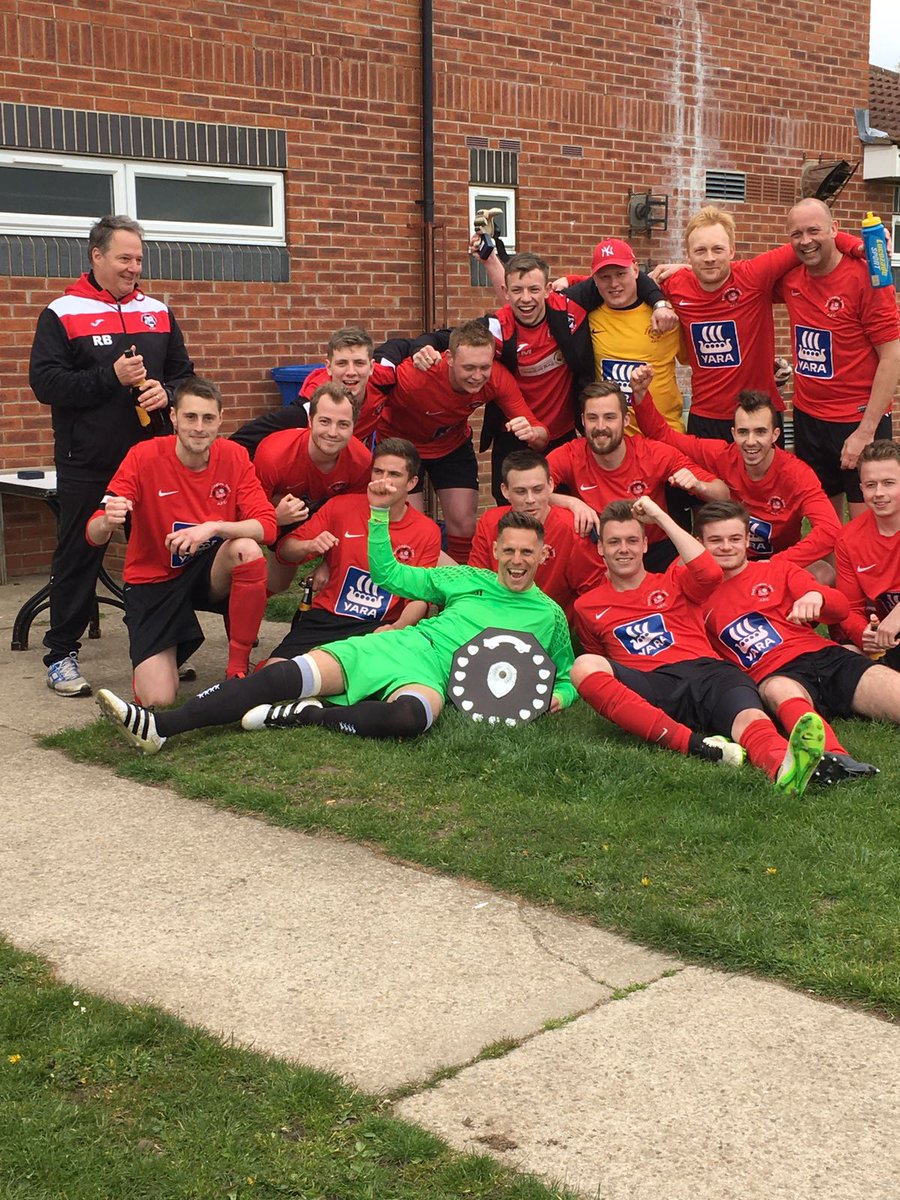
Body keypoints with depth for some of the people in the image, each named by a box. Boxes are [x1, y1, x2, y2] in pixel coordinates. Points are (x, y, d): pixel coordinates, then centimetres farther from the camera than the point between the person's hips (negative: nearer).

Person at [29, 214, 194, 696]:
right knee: (78, 558, 2)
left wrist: (167, 393, -8)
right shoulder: (62, 313, -2)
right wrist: (111, 377, -19)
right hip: (87, 466, -4)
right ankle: (61, 655, 10)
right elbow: (45, 382, -12)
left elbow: (184, 372, 15)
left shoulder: (157, 312, 11)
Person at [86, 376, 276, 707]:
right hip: (153, 581, -1)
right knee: (157, 699, -17)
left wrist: (213, 527, -36)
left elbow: (266, 526, -19)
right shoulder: (144, 457, -17)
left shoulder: (234, 457, -11)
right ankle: (177, 642, 21)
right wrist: (108, 522, -43)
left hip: (211, 572, 2)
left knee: (248, 550, -34)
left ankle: (238, 667, -14)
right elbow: (94, 536, -19)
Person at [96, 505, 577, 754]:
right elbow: (388, 573, 20)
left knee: (409, 716, -43)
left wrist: (557, 696, -3)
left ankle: (304, 716, -25)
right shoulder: (469, 578, 19)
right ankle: (160, 727, -29)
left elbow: (566, 676, 21)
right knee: (284, 676, -21)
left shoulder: (550, 617, 13)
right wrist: (379, 513, 10)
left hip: (434, 676, -3)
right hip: (388, 647, 3)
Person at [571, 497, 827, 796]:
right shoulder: (587, 607, 25)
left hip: (706, 672, 1)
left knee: (751, 718, -34)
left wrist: (660, 516, 5)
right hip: (650, 688, 0)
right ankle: (696, 745, -46)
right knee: (584, 666, -32)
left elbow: (711, 573, 0)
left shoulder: (672, 583, 23)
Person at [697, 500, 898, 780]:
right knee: (779, 691, -41)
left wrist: (816, 596, -13)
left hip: (824, 655, 3)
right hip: (773, 675, -3)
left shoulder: (778, 571, 21)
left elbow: (841, 609, 10)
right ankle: (835, 757, -67)